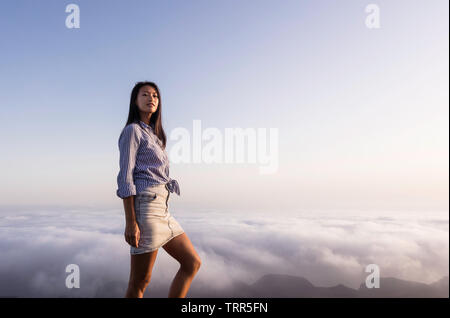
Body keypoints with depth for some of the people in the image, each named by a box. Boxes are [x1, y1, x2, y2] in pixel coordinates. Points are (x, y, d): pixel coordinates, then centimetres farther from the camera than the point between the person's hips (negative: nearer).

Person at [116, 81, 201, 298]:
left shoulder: (153, 134, 22)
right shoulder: (132, 130, -4)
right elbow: (125, 177, -12)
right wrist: (130, 222, -19)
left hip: (162, 209, 9)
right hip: (144, 207, -9)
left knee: (192, 263, 6)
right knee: (140, 281, -2)